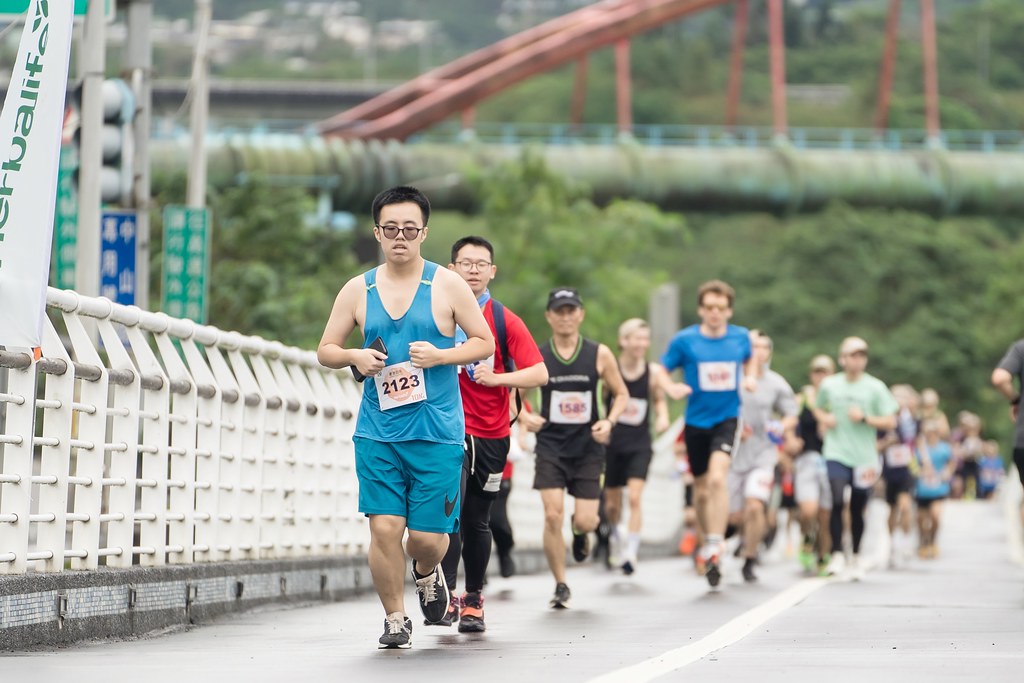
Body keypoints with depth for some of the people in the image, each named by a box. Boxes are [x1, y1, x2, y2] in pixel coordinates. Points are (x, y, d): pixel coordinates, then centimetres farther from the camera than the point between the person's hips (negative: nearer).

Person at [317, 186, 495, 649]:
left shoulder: (447, 285, 1)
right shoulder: (357, 290, 7)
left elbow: (484, 342, 4)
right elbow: (325, 349, 14)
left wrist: (441, 356, -13)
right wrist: (354, 357, -8)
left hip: (437, 433, -1)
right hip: (377, 433, 1)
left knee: (429, 536, 0)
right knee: (384, 528, -8)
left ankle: (427, 574, 36)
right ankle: (395, 619, 11)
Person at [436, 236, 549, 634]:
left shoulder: (504, 320, 2)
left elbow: (539, 374, -3)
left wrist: (495, 378, -16)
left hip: (491, 436, 1)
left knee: (477, 521, 9)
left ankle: (473, 600, 23)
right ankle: (444, 597, -20)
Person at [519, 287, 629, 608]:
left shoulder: (600, 355, -2)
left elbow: (621, 393, 8)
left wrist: (609, 421, -10)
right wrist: (524, 417, -14)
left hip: (588, 447, 0)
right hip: (550, 446, 0)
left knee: (585, 521, -4)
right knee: (552, 516, -12)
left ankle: (581, 532, 37)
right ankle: (561, 586, 4)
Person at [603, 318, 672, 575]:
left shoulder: (653, 372, -4)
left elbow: (659, 400, 13)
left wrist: (662, 417, -6)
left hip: (640, 444, 0)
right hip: (611, 442, 0)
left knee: (634, 498, -16)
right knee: (612, 503, 11)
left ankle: (631, 552, -15)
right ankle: (614, 535, 43)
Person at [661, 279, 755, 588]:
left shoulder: (741, 337, 1)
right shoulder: (684, 340, -5)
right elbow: (659, 371, 2)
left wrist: (750, 378, 1)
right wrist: (670, 388, -19)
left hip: (727, 419, -1)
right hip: (696, 421, 1)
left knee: (717, 478, -24)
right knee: (701, 491, 10)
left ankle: (715, 544, -25)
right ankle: (710, 546, 30)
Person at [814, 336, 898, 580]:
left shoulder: (875, 387, 0)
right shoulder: (829, 385, 5)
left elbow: (890, 422, 0)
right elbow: (818, 409, 23)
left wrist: (865, 418, -14)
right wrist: (824, 418, 1)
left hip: (864, 458, 0)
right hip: (836, 453, 0)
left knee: (858, 509, 8)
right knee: (837, 501, -19)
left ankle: (856, 557, 25)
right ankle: (837, 554, -10)